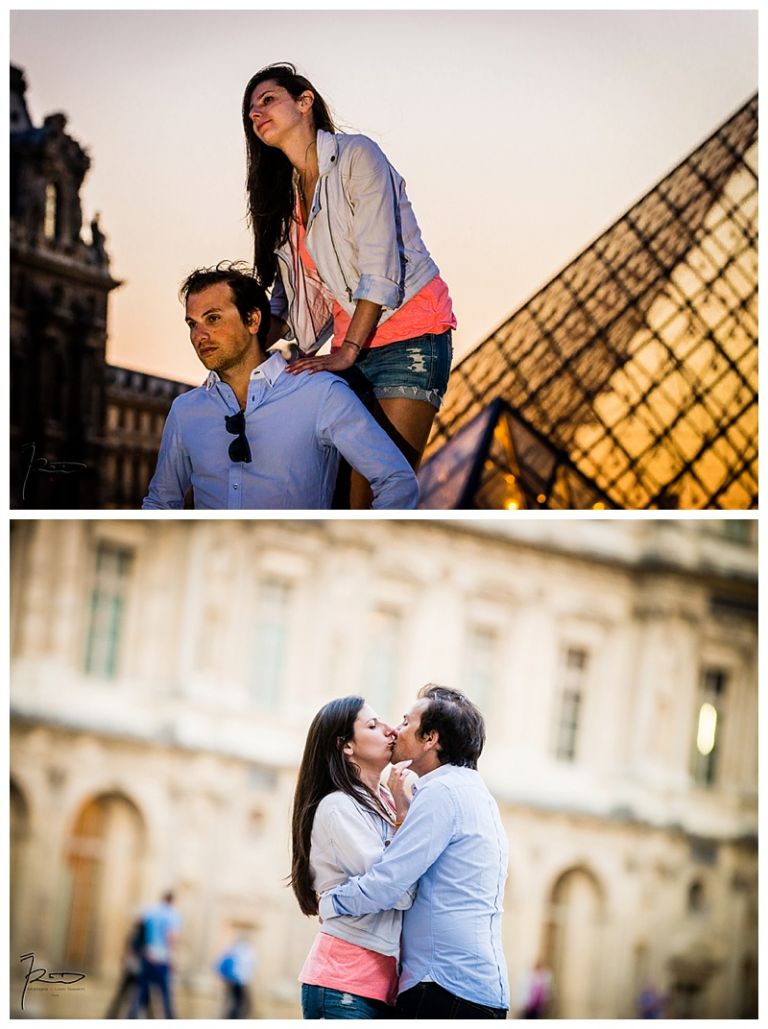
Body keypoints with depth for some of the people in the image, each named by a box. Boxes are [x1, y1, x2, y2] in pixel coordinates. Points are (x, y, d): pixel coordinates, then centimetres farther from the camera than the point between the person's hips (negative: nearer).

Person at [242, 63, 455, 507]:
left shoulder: (356, 155, -5)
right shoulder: (284, 191, 17)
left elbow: (380, 265, -14)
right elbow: (290, 294, 14)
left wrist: (348, 351, -21)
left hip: (409, 335, -6)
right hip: (351, 347, 6)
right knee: (355, 491, -8)